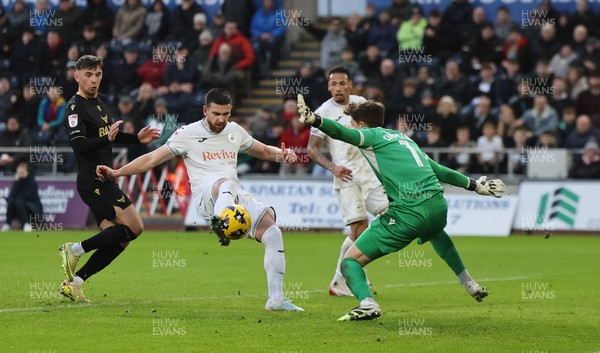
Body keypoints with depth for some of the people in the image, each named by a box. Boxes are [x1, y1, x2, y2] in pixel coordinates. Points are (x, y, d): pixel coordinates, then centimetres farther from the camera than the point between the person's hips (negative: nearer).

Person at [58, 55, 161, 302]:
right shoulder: (75, 108, -12)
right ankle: (77, 249, -8)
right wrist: (107, 138, -36)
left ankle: (73, 283, 10)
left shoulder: (102, 102, 16)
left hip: (104, 181, 9)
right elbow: (79, 145, -23)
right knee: (134, 227, -16)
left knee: (115, 240, 8)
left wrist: (137, 138, 21)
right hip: (92, 182, -9)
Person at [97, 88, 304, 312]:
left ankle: (275, 299, -6)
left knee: (273, 234, -13)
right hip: (207, 195, -6)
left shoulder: (235, 131, 21)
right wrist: (116, 173, 2)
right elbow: (152, 159, 7)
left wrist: (282, 154, 13)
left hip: (238, 197, 6)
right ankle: (220, 224, -78)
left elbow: (263, 151, 36)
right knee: (225, 184, -42)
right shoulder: (188, 134, 6)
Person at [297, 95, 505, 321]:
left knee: (351, 260, -1)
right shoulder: (403, 138, 27)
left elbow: (343, 133, -16)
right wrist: (476, 186, 42)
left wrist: (313, 119, -31)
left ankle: (367, 304, -26)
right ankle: (468, 283, 45)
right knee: (435, 232, 45)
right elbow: (440, 171, 32)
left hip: (407, 215, -7)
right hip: (438, 207, 7)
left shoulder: (372, 136, 6)